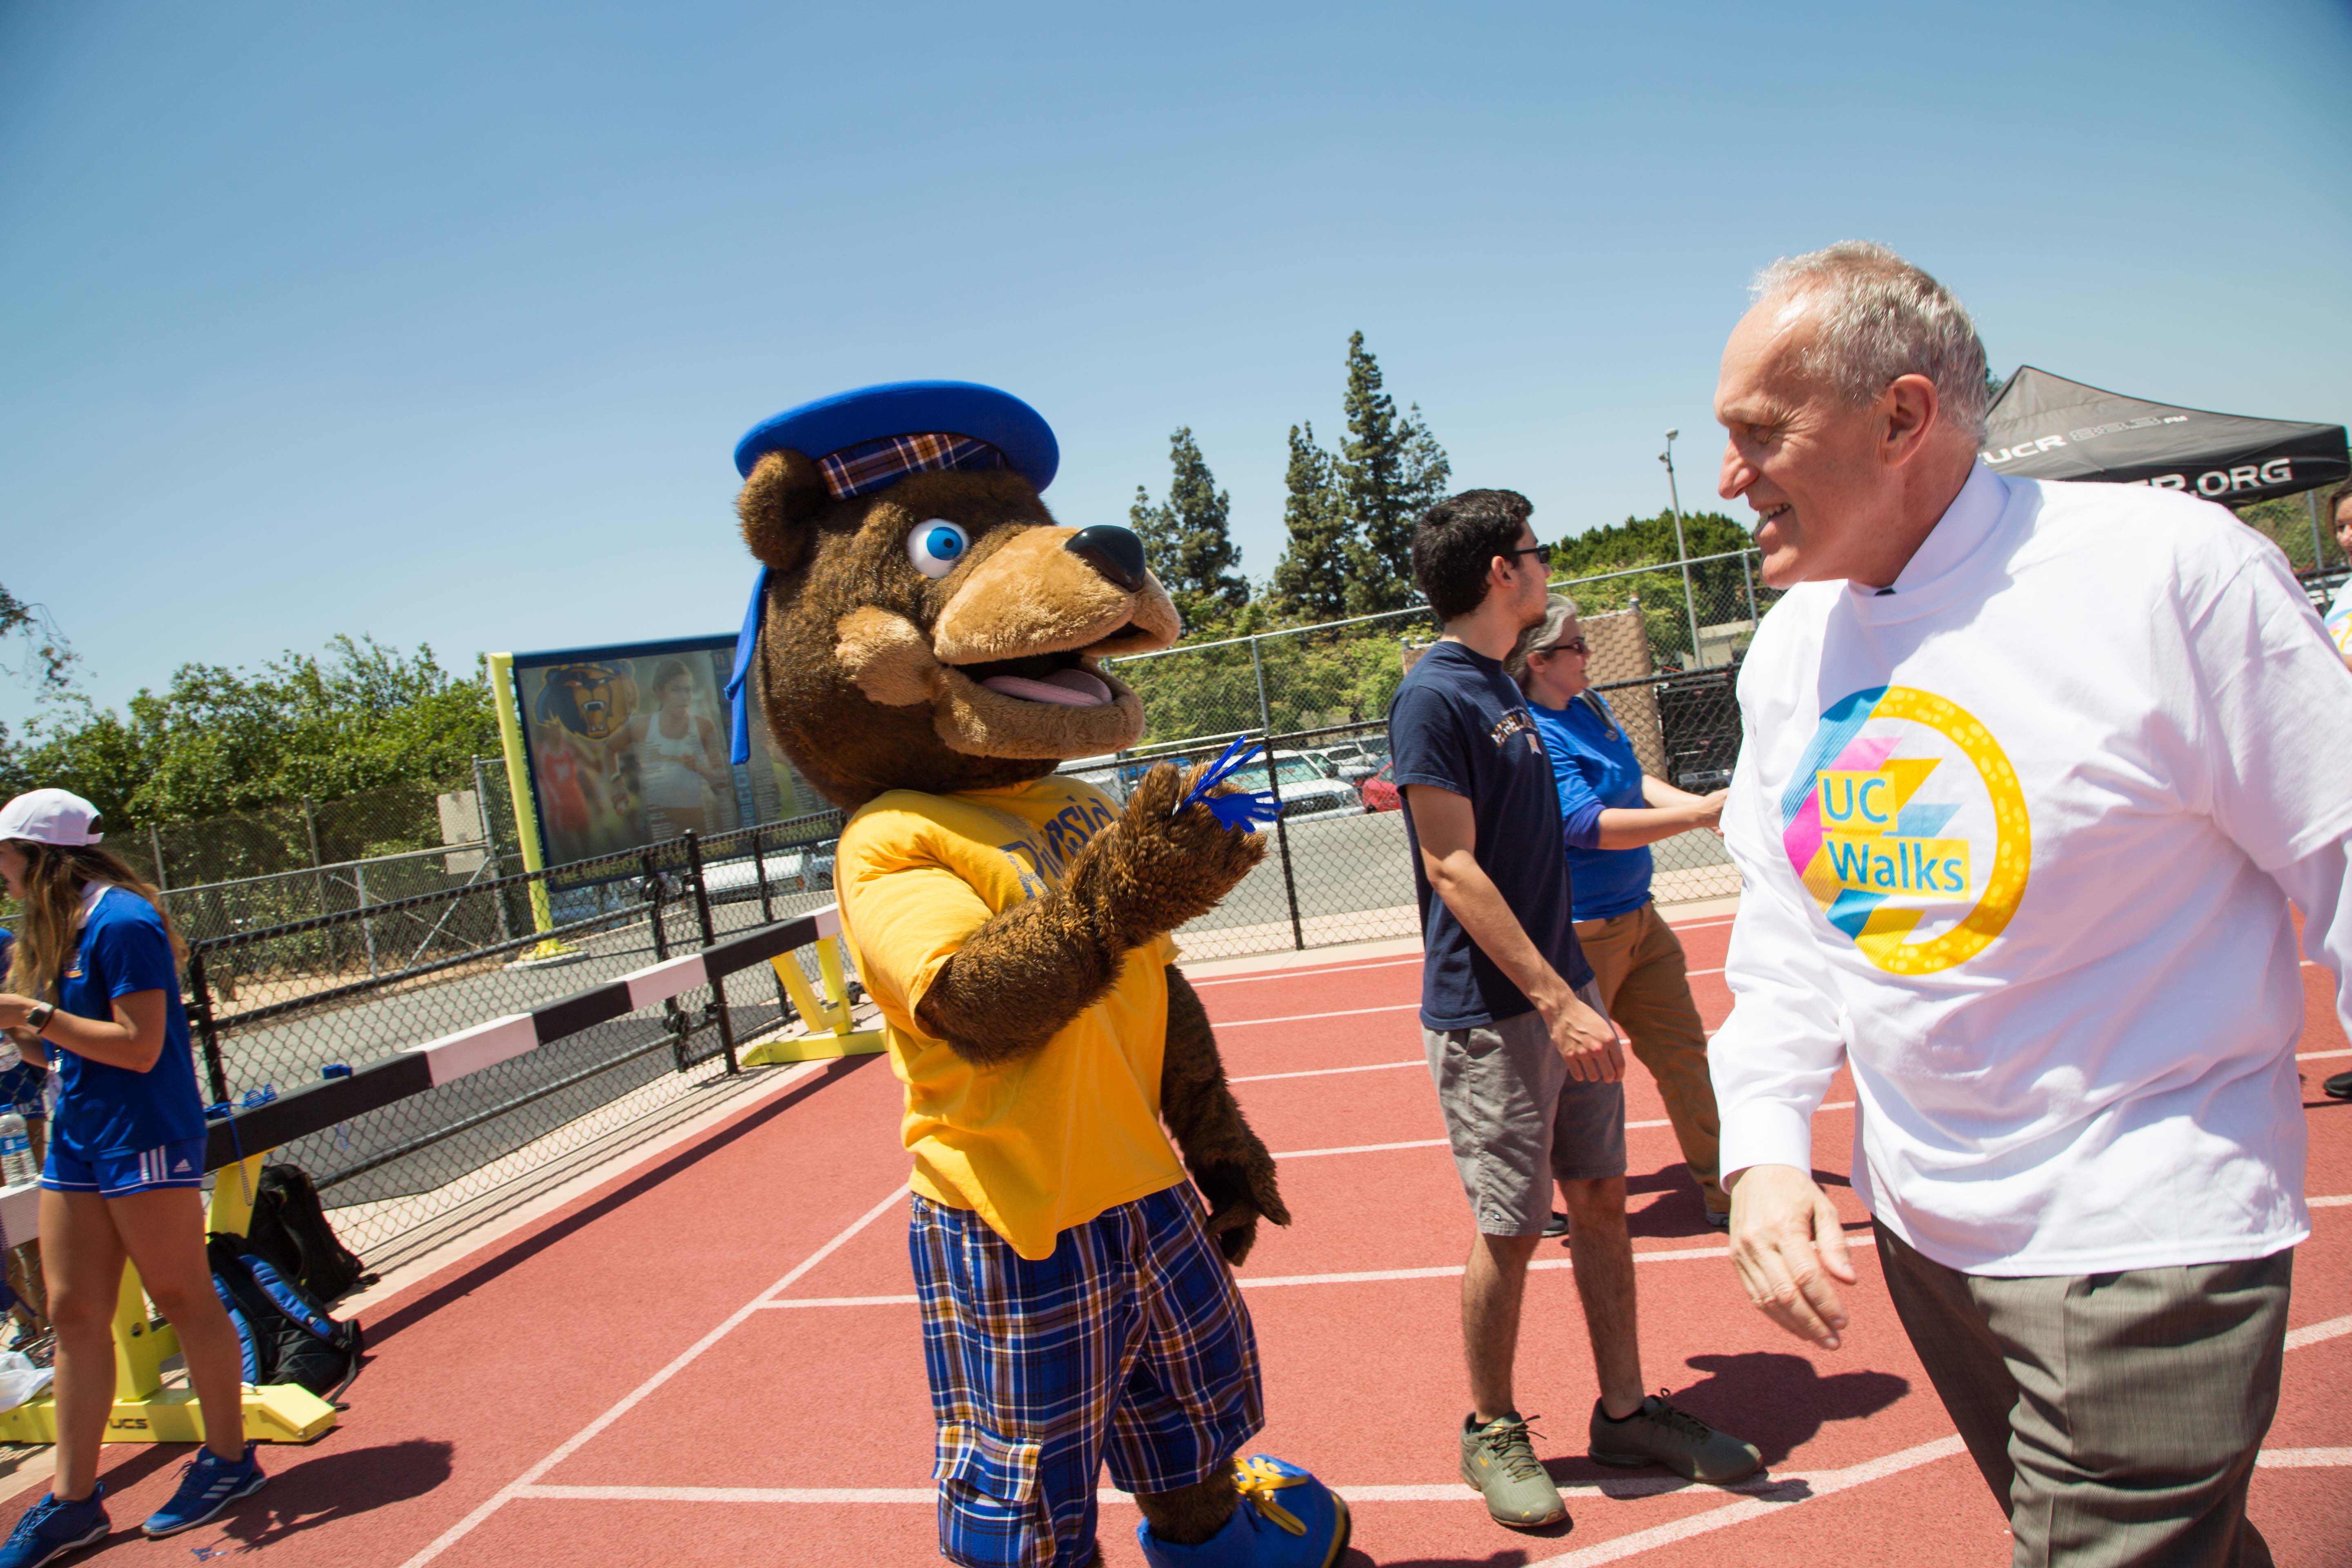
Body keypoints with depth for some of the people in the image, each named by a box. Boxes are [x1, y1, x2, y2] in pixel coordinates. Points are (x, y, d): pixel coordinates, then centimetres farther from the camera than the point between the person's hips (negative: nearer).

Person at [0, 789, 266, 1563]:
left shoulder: (122, 923, -15)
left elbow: (139, 1047, -19)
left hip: (145, 1142, -9)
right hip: (76, 1141, 9)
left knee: (184, 1299, 1)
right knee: (74, 1314, 8)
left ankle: (230, 1458, 15)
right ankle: (73, 1498, 15)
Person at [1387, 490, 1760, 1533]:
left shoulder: (1499, 687, 13)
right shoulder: (1434, 695, -15)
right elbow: (1452, 868, -20)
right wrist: (1556, 1001, -23)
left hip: (1561, 988, 9)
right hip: (1491, 1012, -9)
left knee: (1602, 1198, 13)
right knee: (1510, 1230, 2)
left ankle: (1626, 1413, 27)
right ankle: (1492, 1432, 22)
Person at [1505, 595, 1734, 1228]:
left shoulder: (1590, 705, 7)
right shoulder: (1532, 735, -21)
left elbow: (1633, 781, 16)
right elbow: (1589, 825, -29)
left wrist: (1697, 801, -2)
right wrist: (1700, 815, -29)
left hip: (1638, 917, 9)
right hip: (1580, 932, -9)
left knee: (1683, 1052, 16)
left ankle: (1724, 1188, 30)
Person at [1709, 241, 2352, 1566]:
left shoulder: (2171, 572, -16)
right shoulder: (1793, 642, 2)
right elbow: (1785, 934, 8)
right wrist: (1765, 1145, -4)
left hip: (2144, 1241, -6)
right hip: (1916, 1228, 6)